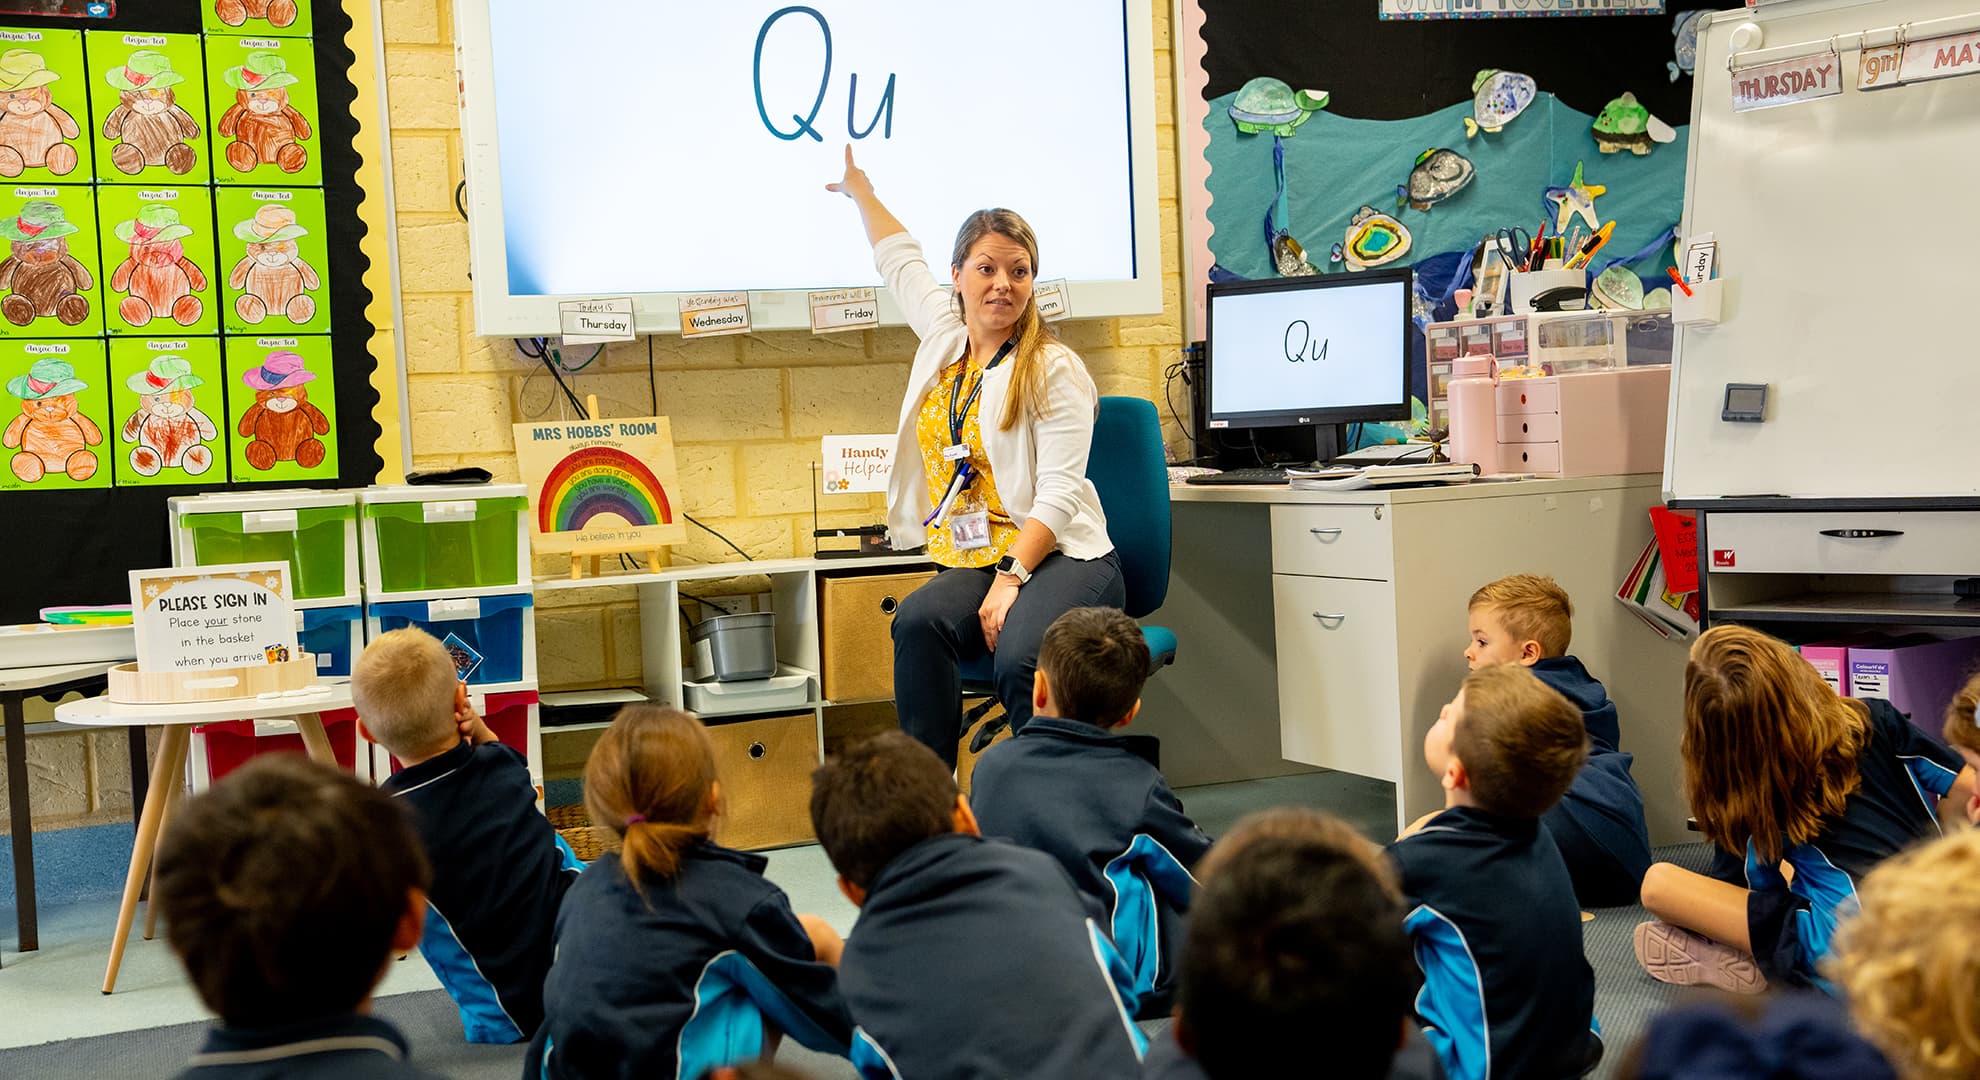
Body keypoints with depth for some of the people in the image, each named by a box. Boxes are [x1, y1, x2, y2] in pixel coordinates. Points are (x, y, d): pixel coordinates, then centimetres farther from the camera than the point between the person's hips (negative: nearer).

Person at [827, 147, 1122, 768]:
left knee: (1020, 656, -36)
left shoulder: (1054, 369, -3)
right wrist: (859, 190, 48)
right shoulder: (944, 339, 14)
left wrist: (1011, 580, -22)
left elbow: (1060, 491, -12)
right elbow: (900, 260, 35)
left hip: (1060, 559, -5)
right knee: (918, 623, -30)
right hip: (972, 564, 5)